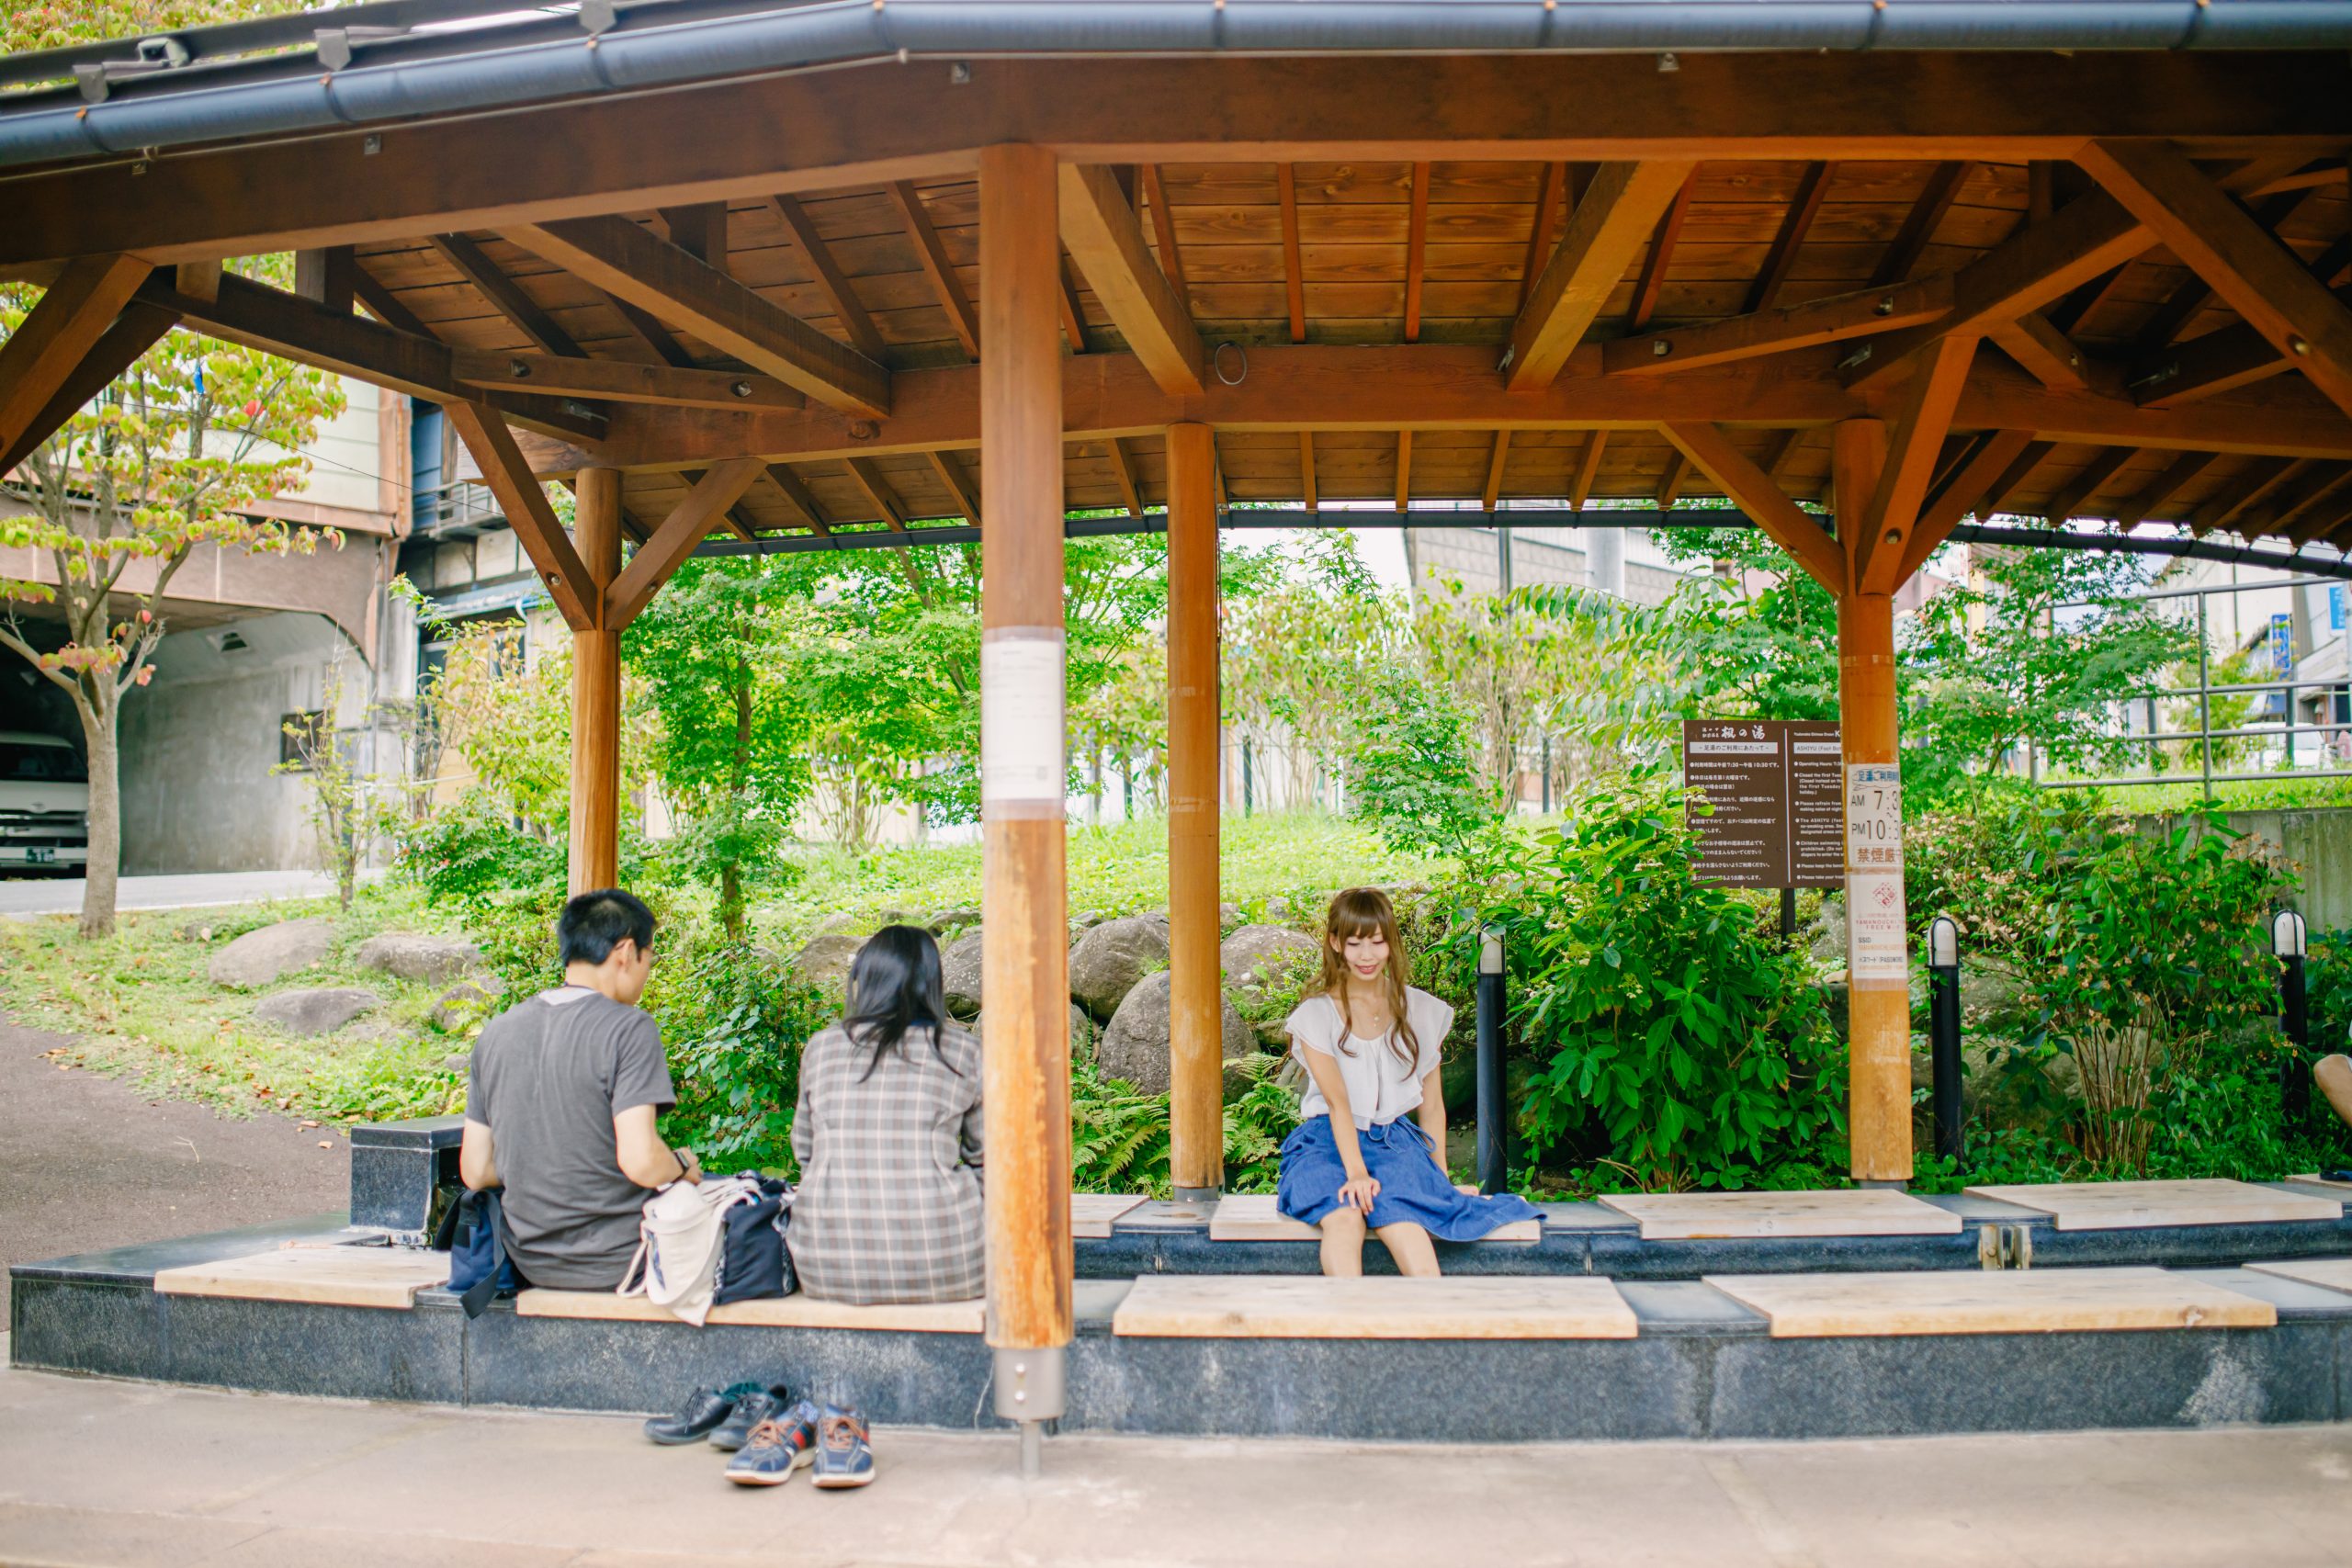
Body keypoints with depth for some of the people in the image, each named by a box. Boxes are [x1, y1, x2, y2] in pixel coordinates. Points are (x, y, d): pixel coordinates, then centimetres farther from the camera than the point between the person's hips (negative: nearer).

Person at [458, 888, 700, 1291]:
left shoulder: (496, 1032, 5)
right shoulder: (629, 1028, -14)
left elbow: (475, 1172, 6)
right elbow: (640, 1161, -22)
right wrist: (682, 1165, -1)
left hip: (532, 1264, 7)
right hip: (615, 1264, -6)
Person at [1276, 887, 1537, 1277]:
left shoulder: (1422, 1012, 12)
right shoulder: (1315, 1015, 2)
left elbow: (1431, 1102, 16)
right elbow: (1337, 1101, -10)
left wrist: (1442, 1176, 12)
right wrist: (1355, 1172, -24)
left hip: (1394, 1140, 1)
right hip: (1328, 1142, -1)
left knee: (1400, 1218, -35)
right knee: (1343, 1218, -37)